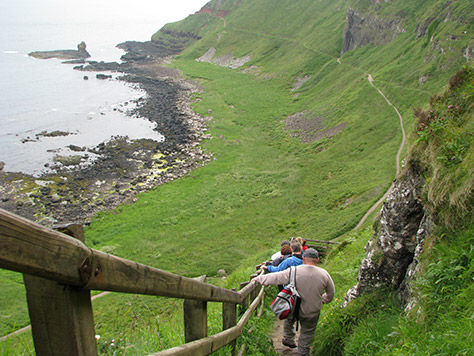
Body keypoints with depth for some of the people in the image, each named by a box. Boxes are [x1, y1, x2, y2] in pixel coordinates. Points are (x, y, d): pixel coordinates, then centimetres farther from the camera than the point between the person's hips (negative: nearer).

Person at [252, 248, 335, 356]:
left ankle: (288, 339, 41)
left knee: (289, 319, 32)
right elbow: (331, 293, 2)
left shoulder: (294, 271, -19)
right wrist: (323, 300, 22)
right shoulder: (324, 274, -12)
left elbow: (275, 277, -11)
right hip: (312, 313, 1)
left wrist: (259, 279, 1)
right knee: (306, 336, 20)